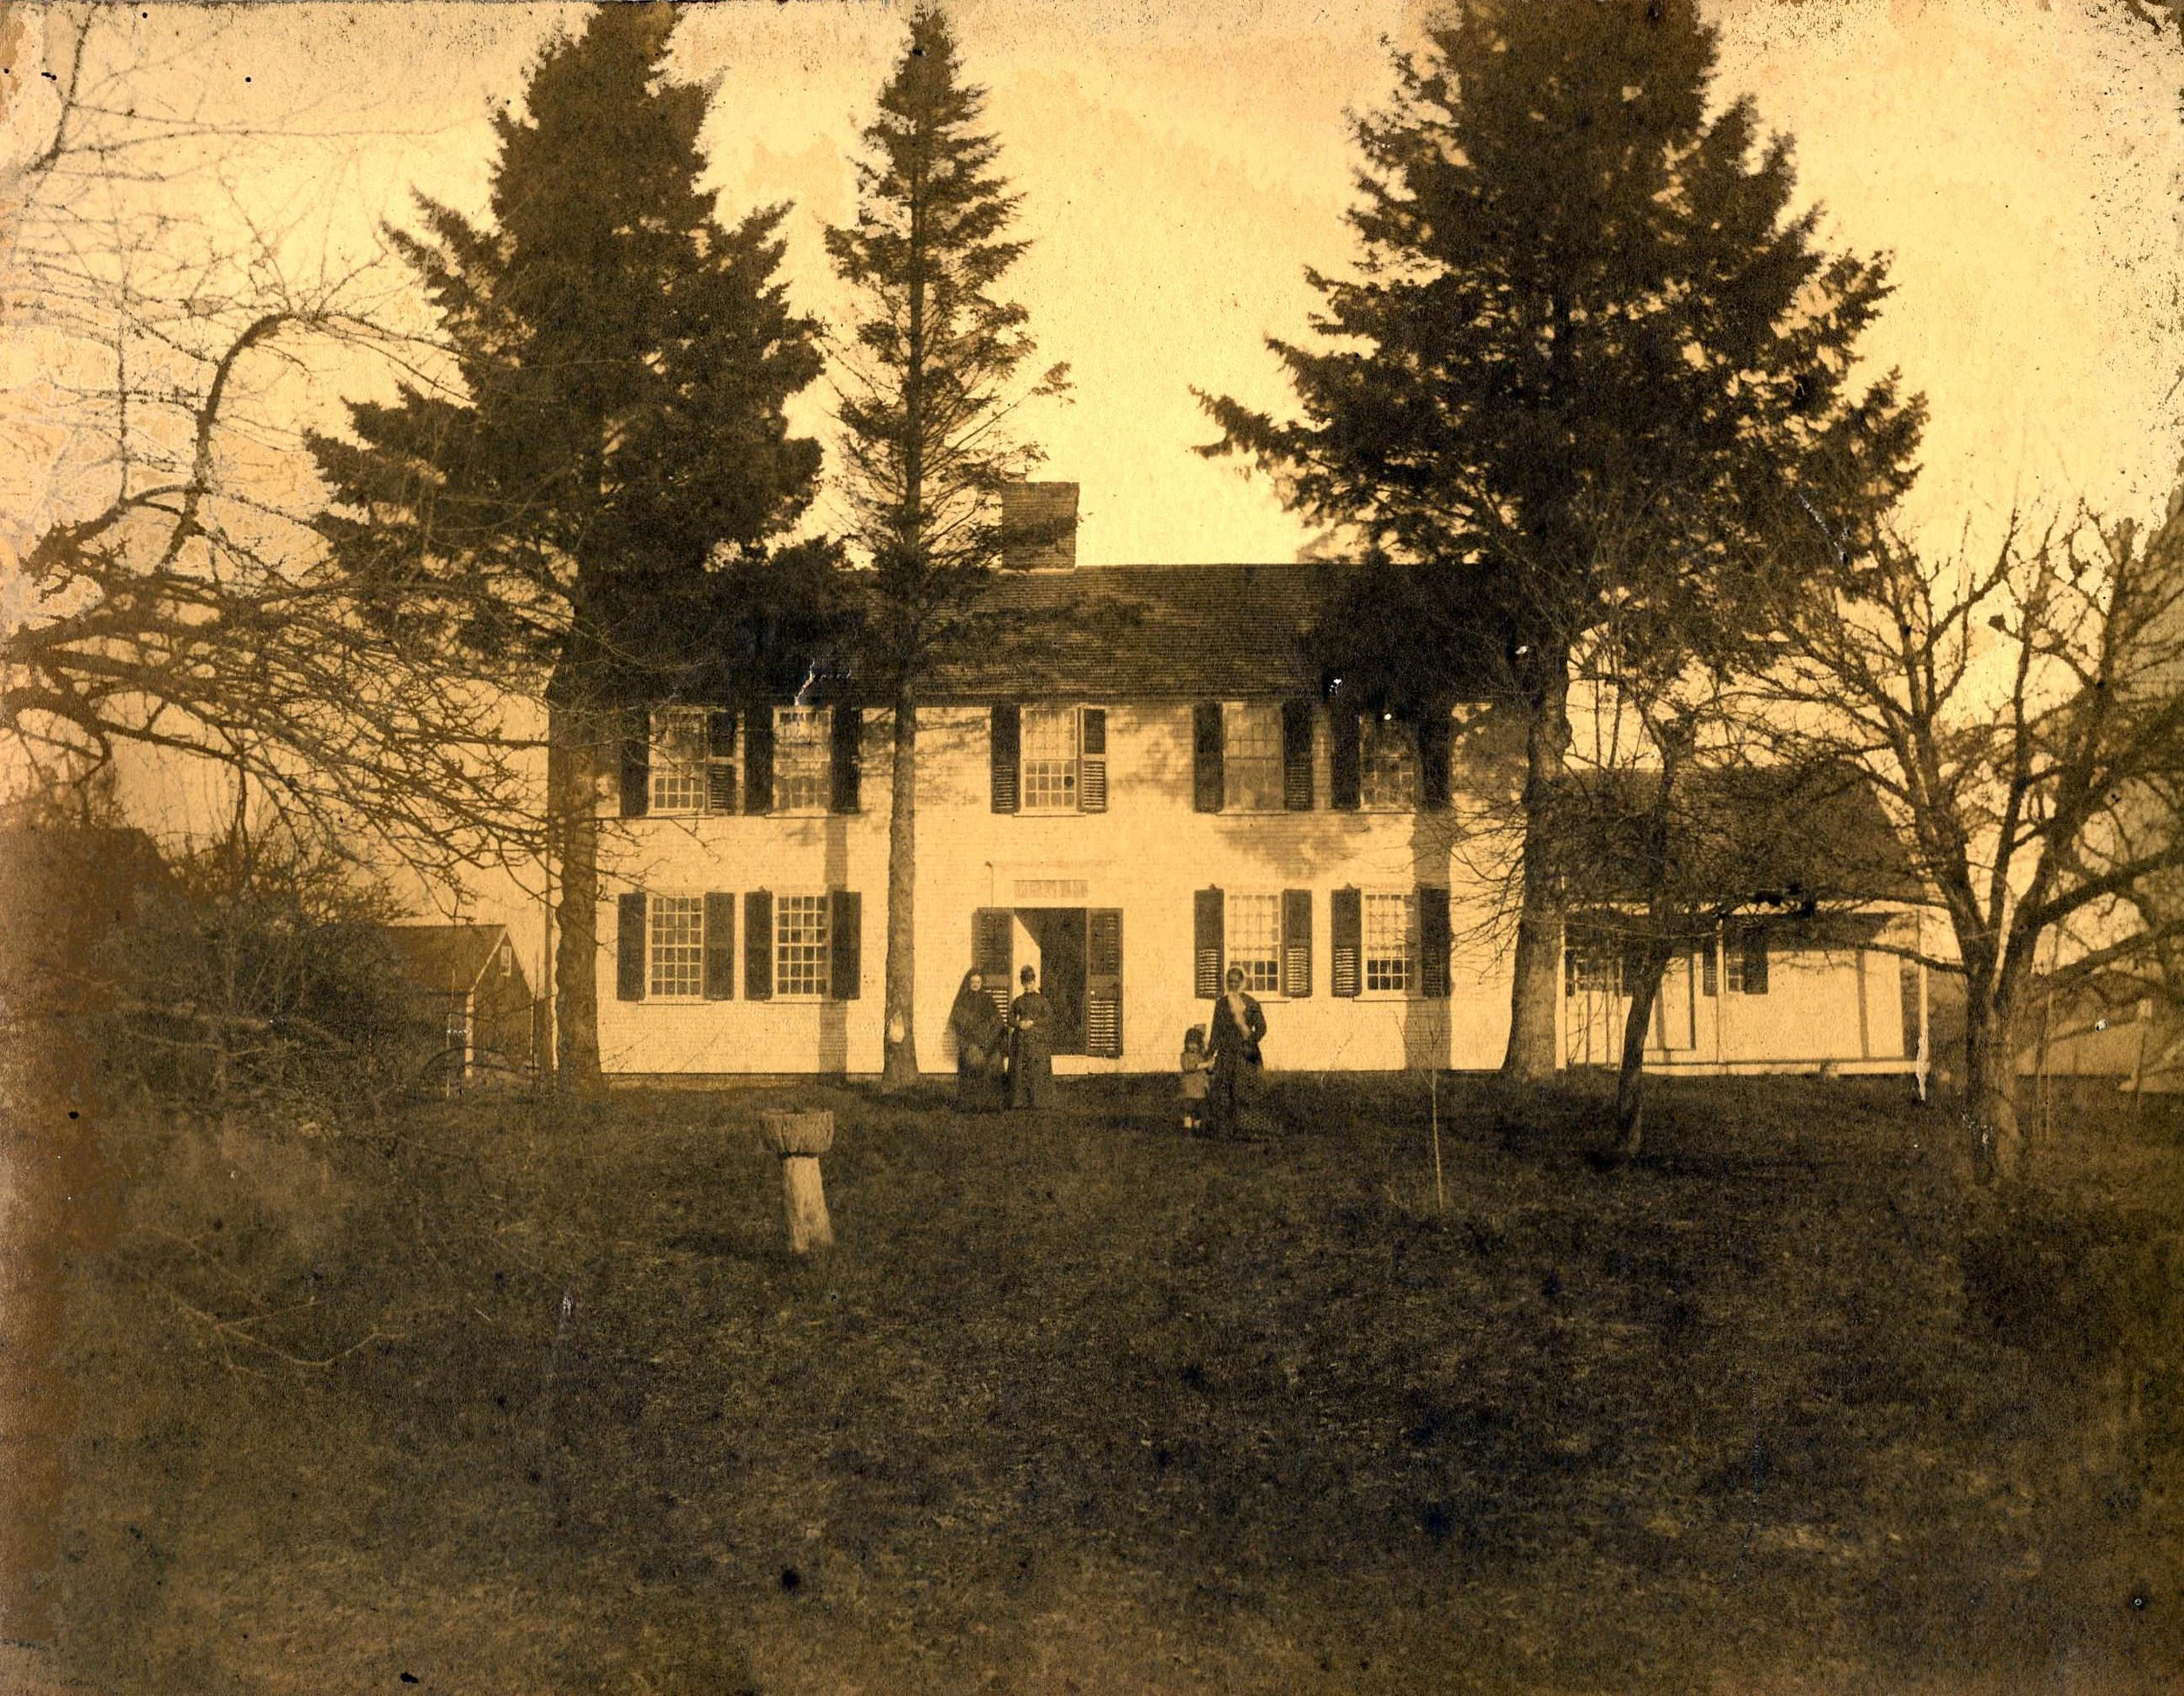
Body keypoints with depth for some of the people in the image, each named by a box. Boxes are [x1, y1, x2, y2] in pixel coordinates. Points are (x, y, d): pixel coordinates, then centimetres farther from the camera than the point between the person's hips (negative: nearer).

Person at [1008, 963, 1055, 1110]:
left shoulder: (1042, 1000, 5)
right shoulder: (1018, 1001, 12)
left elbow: (1049, 1018, -2)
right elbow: (1010, 1019, 12)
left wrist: (1033, 1022, -13)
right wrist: (1019, 1024, -9)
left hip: (1039, 1040, -2)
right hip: (1022, 1041, 2)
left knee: (1039, 1072, -7)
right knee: (1021, 1071, -3)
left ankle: (1039, 1102, -5)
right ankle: (1021, 1102, 0)